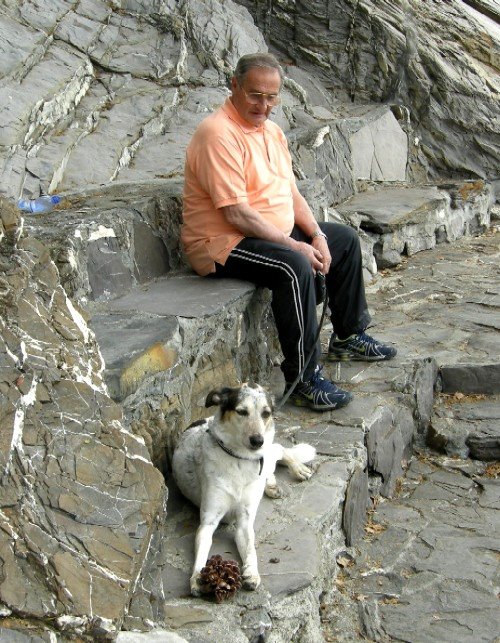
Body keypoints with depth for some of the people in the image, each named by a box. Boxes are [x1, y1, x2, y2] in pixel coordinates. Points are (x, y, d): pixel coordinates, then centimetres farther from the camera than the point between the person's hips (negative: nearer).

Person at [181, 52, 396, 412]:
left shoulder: (272, 132, 11)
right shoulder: (220, 134, -20)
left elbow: (291, 193, 14)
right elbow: (235, 213, -26)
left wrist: (316, 235, -2)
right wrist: (295, 246, -23)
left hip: (277, 234, 10)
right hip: (222, 242, -10)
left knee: (345, 240, 16)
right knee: (294, 267, -36)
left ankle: (348, 337, 28)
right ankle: (303, 379, -26)